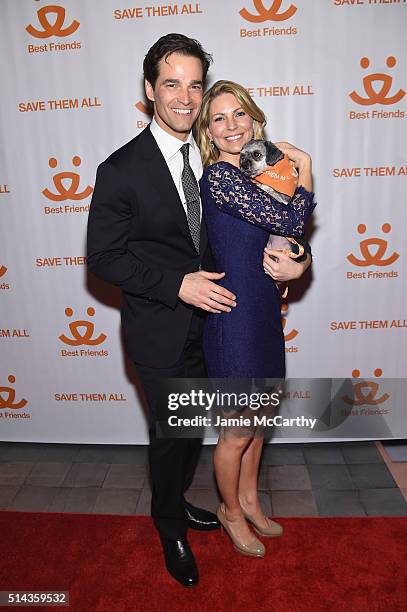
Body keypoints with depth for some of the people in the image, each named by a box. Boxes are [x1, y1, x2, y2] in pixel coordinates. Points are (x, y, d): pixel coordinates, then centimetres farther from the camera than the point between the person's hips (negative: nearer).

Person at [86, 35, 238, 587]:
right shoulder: (122, 169, -14)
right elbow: (104, 257, -14)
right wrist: (177, 285, -23)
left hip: (206, 323, 6)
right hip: (160, 332, -5)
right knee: (172, 434, 10)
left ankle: (176, 502, 50)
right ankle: (170, 526, 40)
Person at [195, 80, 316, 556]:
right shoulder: (219, 175, -17)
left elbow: (299, 243, 10)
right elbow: (292, 221, -19)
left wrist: (297, 266, -12)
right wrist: (304, 166, -4)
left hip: (264, 312, 8)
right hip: (235, 319, -8)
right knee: (239, 432, 10)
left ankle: (248, 499, 46)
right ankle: (231, 510, 38)